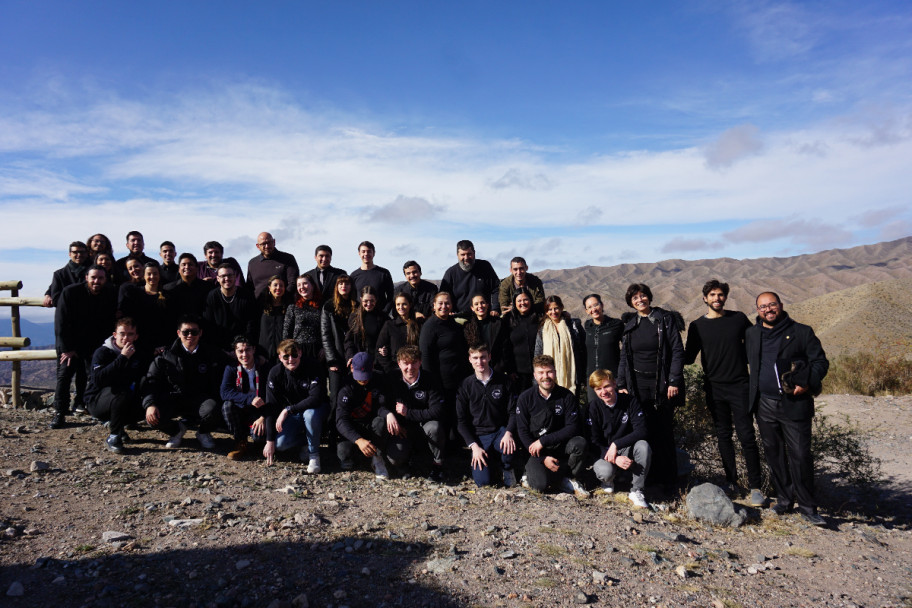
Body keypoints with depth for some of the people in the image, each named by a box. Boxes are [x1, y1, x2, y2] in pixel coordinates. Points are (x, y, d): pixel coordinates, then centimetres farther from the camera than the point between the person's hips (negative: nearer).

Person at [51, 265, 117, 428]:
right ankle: (59, 413, -7)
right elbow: (61, 323, -13)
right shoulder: (70, 292, -15)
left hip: (95, 344, 3)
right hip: (69, 343, -2)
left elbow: (109, 323, -1)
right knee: (64, 373, -11)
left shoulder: (111, 295, -9)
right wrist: (67, 349, -16)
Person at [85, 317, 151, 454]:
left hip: (126, 402, 5)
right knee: (122, 392, -35)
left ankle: (116, 425, 4)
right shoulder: (102, 352, -11)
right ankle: (113, 437, -20)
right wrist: (122, 358, -28)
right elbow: (98, 380, -28)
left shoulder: (141, 353, 2)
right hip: (97, 401, -5)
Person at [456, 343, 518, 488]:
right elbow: (461, 421, 1)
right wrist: (474, 446, -12)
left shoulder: (503, 380, 0)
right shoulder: (466, 385, -1)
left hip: (500, 431, 0)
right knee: (482, 481, -19)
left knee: (509, 446, -35)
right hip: (478, 436, 0)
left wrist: (508, 433, -20)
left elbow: (513, 411, 0)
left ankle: (506, 467, 0)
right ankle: (489, 461, 16)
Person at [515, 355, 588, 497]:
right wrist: (543, 458, -14)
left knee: (579, 442, -31)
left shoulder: (567, 396, -4)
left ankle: (571, 480, -7)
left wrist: (543, 441, -18)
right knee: (540, 484, -29)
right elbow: (522, 431, -4)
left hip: (561, 446, 2)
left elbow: (573, 427, -11)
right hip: (537, 450, -2)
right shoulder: (525, 398, -5)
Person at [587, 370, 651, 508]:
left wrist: (616, 444, -27)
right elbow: (593, 442, -12)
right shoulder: (594, 407, -10)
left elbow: (641, 431, -17)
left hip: (627, 450, 1)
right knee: (605, 471, -33)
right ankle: (608, 481, 7)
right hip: (603, 453, -1)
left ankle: (637, 491, -15)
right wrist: (614, 459, -27)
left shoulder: (630, 400, -9)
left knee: (643, 445, -31)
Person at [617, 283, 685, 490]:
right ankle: (649, 476, 12)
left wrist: (674, 381, -11)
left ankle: (668, 480, 11)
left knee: (664, 432, 0)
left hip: (661, 385, -3)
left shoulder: (665, 320, 0)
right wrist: (621, 385, 7)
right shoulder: (629, 325, 11)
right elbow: (624, 357, 14)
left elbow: (677, 351, -4)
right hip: (637, 386, 3)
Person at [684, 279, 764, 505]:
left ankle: (755, 487, 5)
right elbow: (688, 358, 6)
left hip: (740, 386, -1)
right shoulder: (697, 326, 4)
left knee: (747, 436, -4)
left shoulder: (739, 319, 4)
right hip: (714, 389, 2)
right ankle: (731, 482, 18)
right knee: (723, 437, 8)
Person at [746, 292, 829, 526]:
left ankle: (807, 507, 8)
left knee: (800, 455, -3)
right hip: (765, 405, 4)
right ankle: (784, 499, 24)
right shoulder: (751, 334, 11)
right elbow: (744, 361, 22)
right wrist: (751, 396, 11)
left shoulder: (802, 332, 1)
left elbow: (820, 362, 1)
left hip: (795, 404, -3)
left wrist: (808, 383, -16)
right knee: (774, 454, 10)